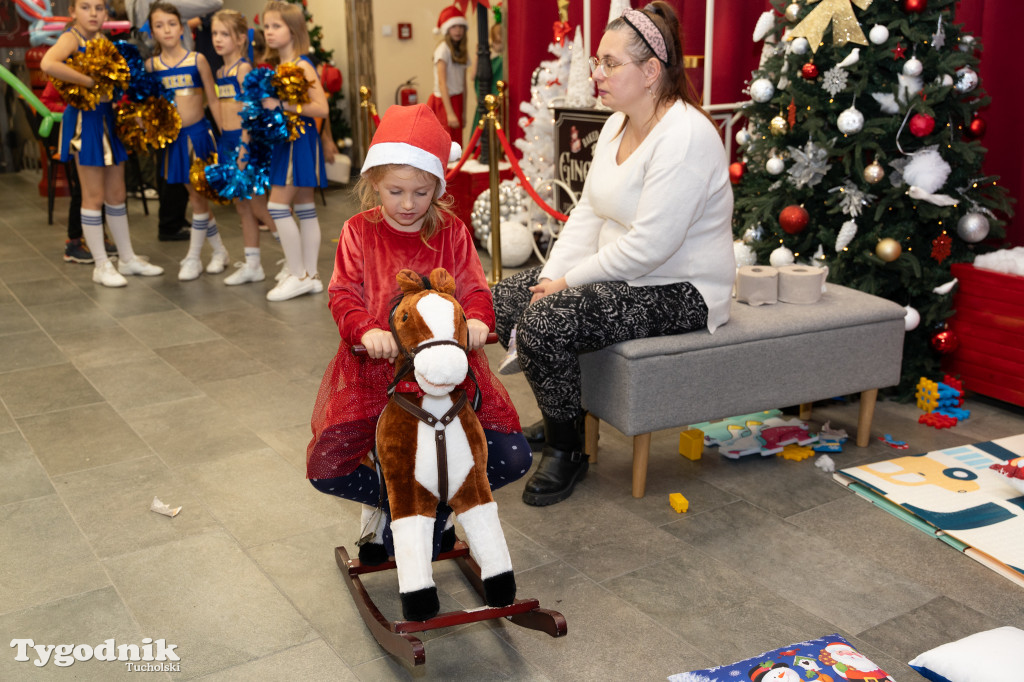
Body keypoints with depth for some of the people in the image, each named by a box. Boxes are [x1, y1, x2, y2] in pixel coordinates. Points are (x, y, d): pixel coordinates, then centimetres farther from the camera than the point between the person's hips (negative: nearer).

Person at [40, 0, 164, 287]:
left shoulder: (103, 40, 11)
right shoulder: (71, 38, -11)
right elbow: (48, 64, -31)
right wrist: (90, 81, -26)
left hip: (110, 118, 7)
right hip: (86, 120, -7)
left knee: (117, 194, 14)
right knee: (94, 196, 1)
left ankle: (127, 258, 24)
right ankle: (101, 265, 10)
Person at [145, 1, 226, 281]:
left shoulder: (197, 59, -3)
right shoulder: (151, 65, 3)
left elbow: (213, 100, -1)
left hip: (198, 133, -3)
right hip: (173, 137, 3)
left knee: (198, 196, 1)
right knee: (195, 195, 9)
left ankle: (193, 258, 11)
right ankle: (219, 250, 23)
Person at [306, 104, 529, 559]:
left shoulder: (452, 232, 6)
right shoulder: (359, 232, 3)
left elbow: (474, 290, 1)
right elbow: (343, 294, -5)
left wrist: (476, 320, -24)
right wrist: (366, 330, -27)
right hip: (374, 367, 0)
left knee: (512, 458, -13)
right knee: (326, 469, -16)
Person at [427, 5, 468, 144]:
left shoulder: (462, 51, 12)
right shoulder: (443, 49, -11)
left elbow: (462, 82, 13)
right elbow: (442, 82, -18)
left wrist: (464, 111, 10)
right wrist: (450, 113, -25)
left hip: (457, 100, 7)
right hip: (444, 101, -7)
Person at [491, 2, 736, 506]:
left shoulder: (685, 136, -23)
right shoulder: (617, 124, 7)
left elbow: (648, 246, -27)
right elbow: (589, 212, 8)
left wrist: (569, 282, -18)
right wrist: (552, 276, -6)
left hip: (679, 292, -9)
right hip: (620, 274, 10)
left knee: (544, 322, -26)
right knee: (503, 300, 1)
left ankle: (565, 451, -3)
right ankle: (558, 416, 17)